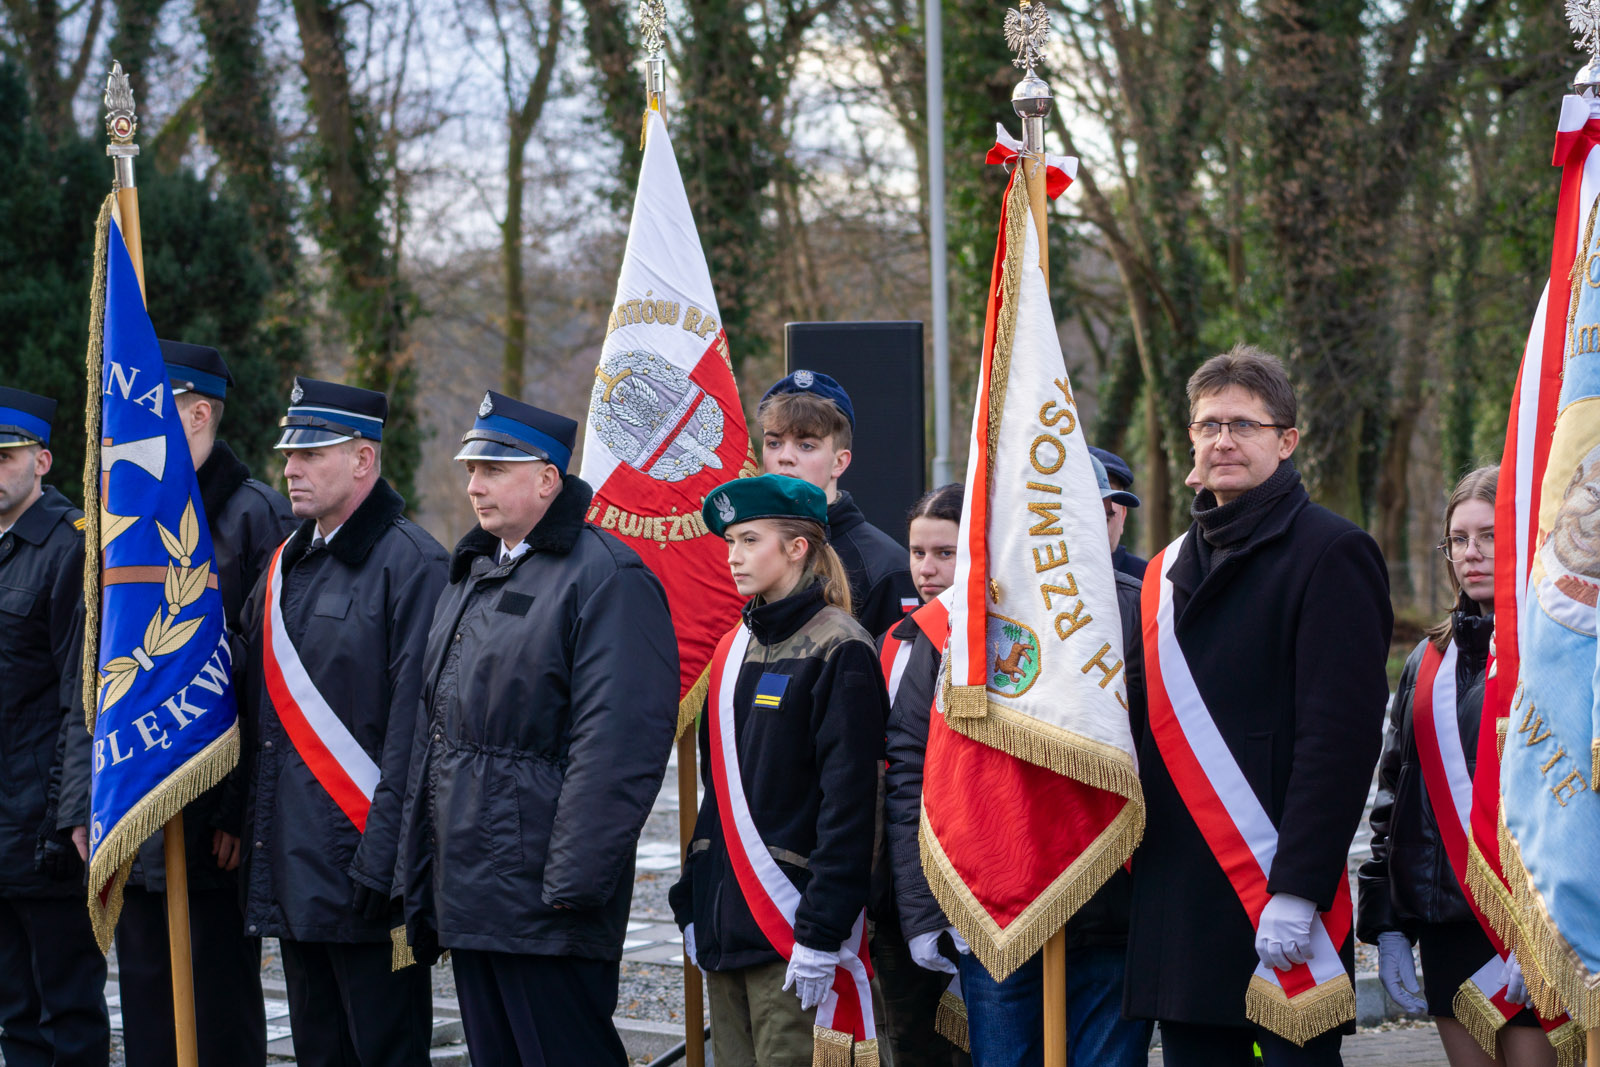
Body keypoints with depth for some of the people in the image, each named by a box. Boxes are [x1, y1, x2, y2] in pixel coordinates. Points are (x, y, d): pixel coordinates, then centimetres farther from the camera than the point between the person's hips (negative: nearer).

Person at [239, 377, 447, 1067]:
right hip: (293, 869, 8)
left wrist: (382, 862, -20)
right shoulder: (286, 565, 15)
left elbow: (412, 728, -16)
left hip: (364, 870, -8)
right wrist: (243, 825, 11)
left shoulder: (410, 564, -11)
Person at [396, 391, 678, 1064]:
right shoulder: (471, 574, 18)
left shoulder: (604, 575, -11)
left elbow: (617, 740, -18)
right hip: (466, 892, 9)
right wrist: (417, 874, 19)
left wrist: (573, 882, -22)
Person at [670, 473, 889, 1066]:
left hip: (792, 922, -8)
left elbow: (849, 805, -14)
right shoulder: (734, 649, 15)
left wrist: (822, 933, -18)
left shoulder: (838, 651, -10)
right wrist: (692, 905, 15)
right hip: (724, 920, 8)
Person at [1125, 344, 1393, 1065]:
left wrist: (1297, 891, -20)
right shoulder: (1170, 571, 18)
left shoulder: (1330, 554, -5)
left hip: (1281, 899, -7)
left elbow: (1341, 735, -13)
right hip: (1175, 901, 7)